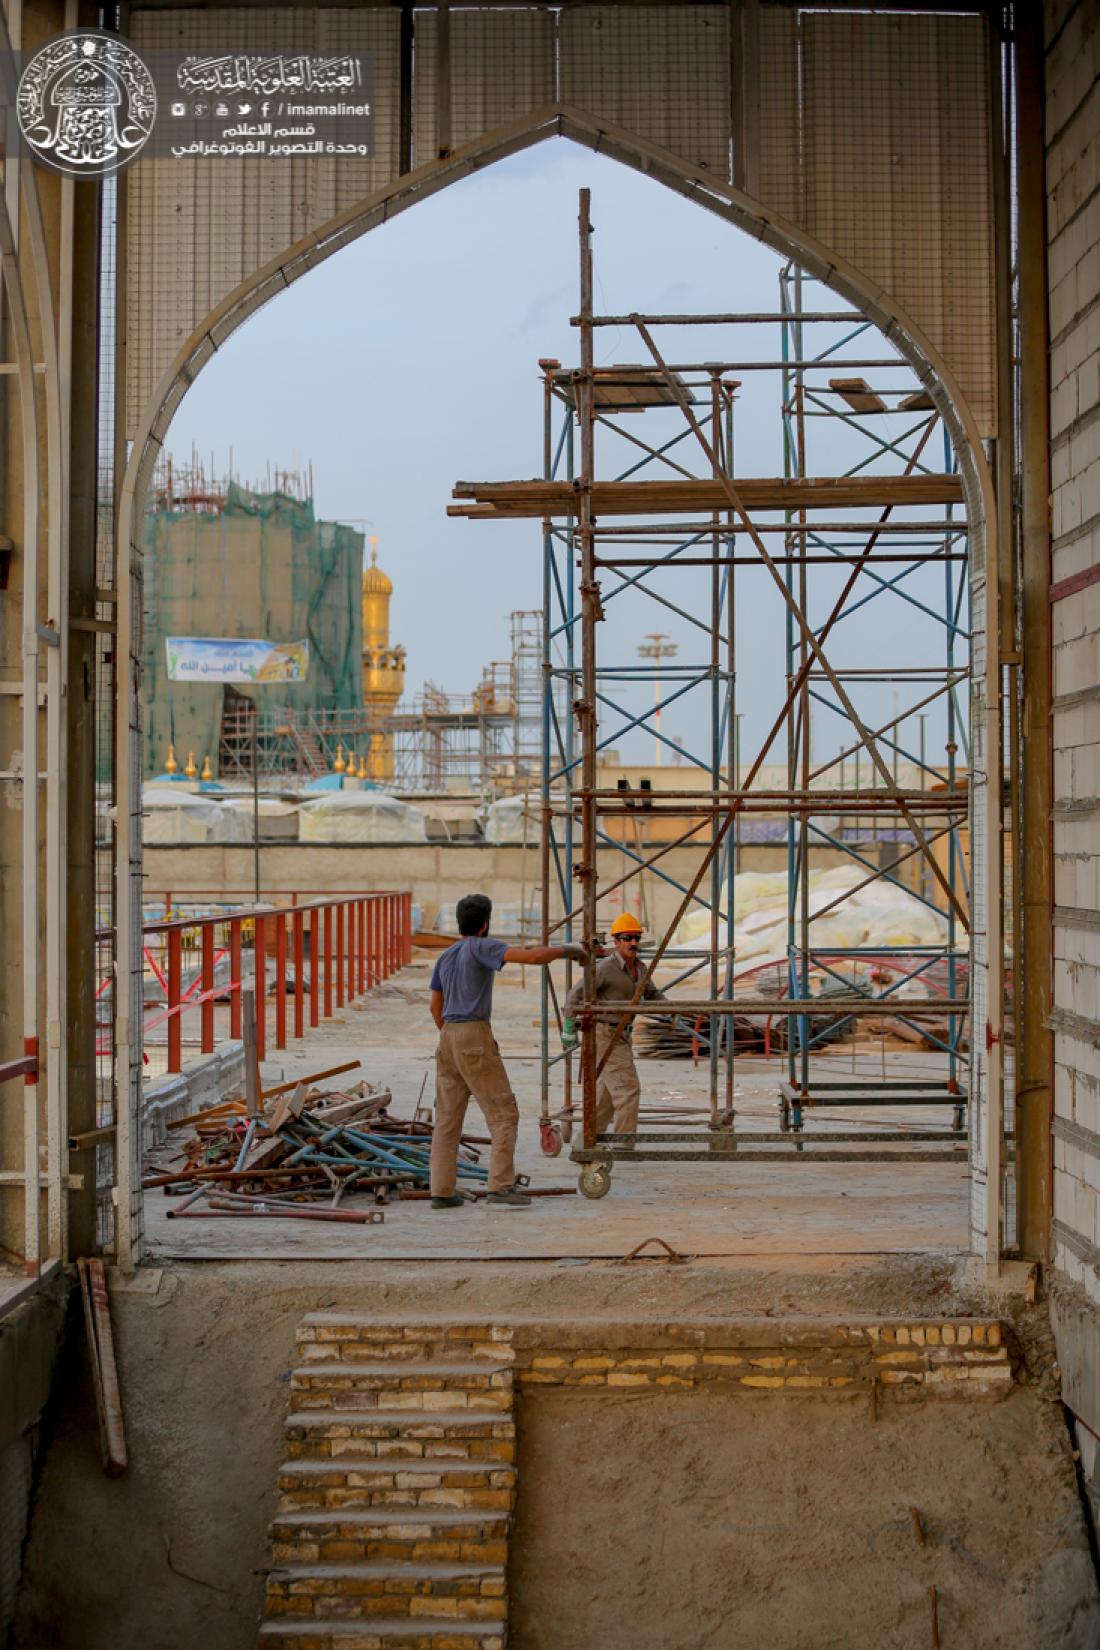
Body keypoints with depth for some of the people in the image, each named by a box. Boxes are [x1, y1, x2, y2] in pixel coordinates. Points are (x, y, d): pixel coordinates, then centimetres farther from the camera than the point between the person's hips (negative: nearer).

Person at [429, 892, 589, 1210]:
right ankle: (501, 1187, -10)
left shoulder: (445, 957, 16)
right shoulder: (480, 946, -7)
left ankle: (442, 1191, 7)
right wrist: (566, 949, -3)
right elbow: (532, 956, -18)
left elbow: (435, 1007, 21)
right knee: (504, 1113, -3)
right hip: (476, 1038, -8)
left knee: (448, 1119, 9)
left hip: (448, 1040, 8)